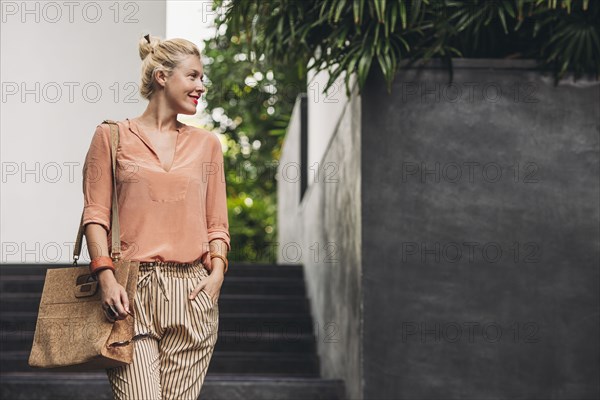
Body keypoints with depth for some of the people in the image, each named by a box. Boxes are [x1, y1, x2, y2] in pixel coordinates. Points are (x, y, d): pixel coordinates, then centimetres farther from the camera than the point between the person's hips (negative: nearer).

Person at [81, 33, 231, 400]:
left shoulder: (206, 144, 16)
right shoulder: (112, 137, 8)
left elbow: (217, 223, 16)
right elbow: (95, 214, 3)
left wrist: (217, 271, -2)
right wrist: (106, 276, -10)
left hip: (191, 292, 3)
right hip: (130, 291, -3)